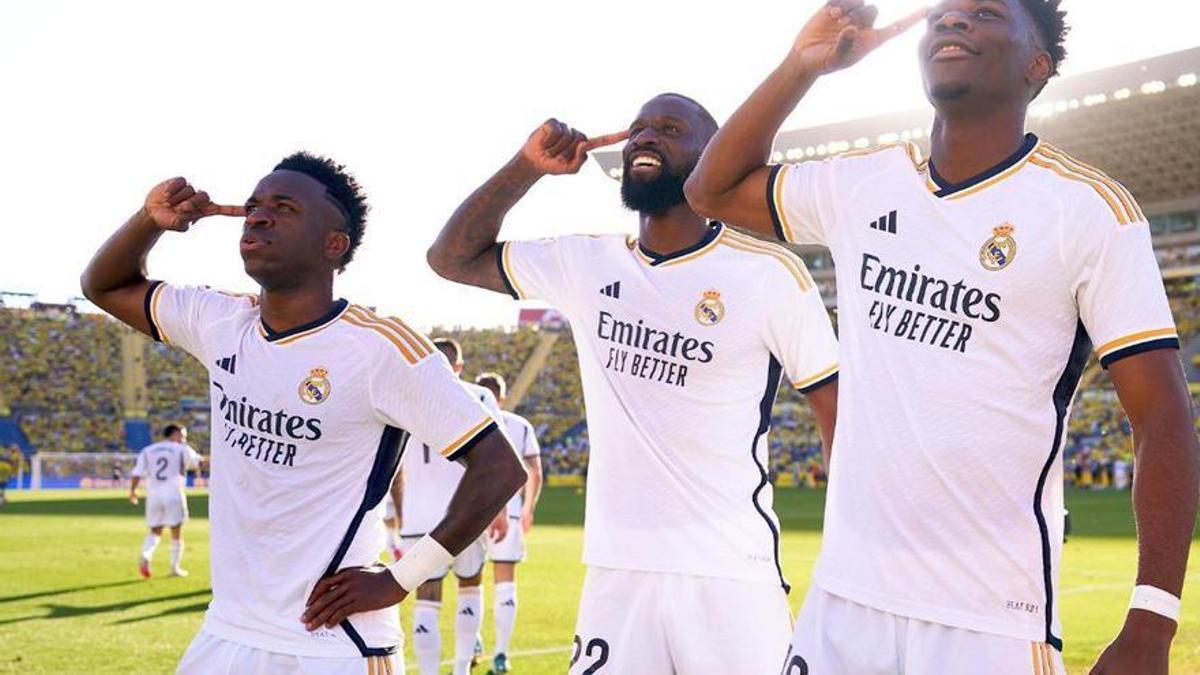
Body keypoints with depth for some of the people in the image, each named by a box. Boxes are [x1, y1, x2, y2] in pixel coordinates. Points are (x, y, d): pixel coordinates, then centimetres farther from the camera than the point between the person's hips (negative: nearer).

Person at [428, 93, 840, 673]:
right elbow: (453, 257, 16)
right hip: (614, 572, 4)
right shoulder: (586, 265, 8)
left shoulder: (769, 274, -5)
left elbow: (842, 421, -2)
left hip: (731, 576, -4)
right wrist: (527, 166, 2)